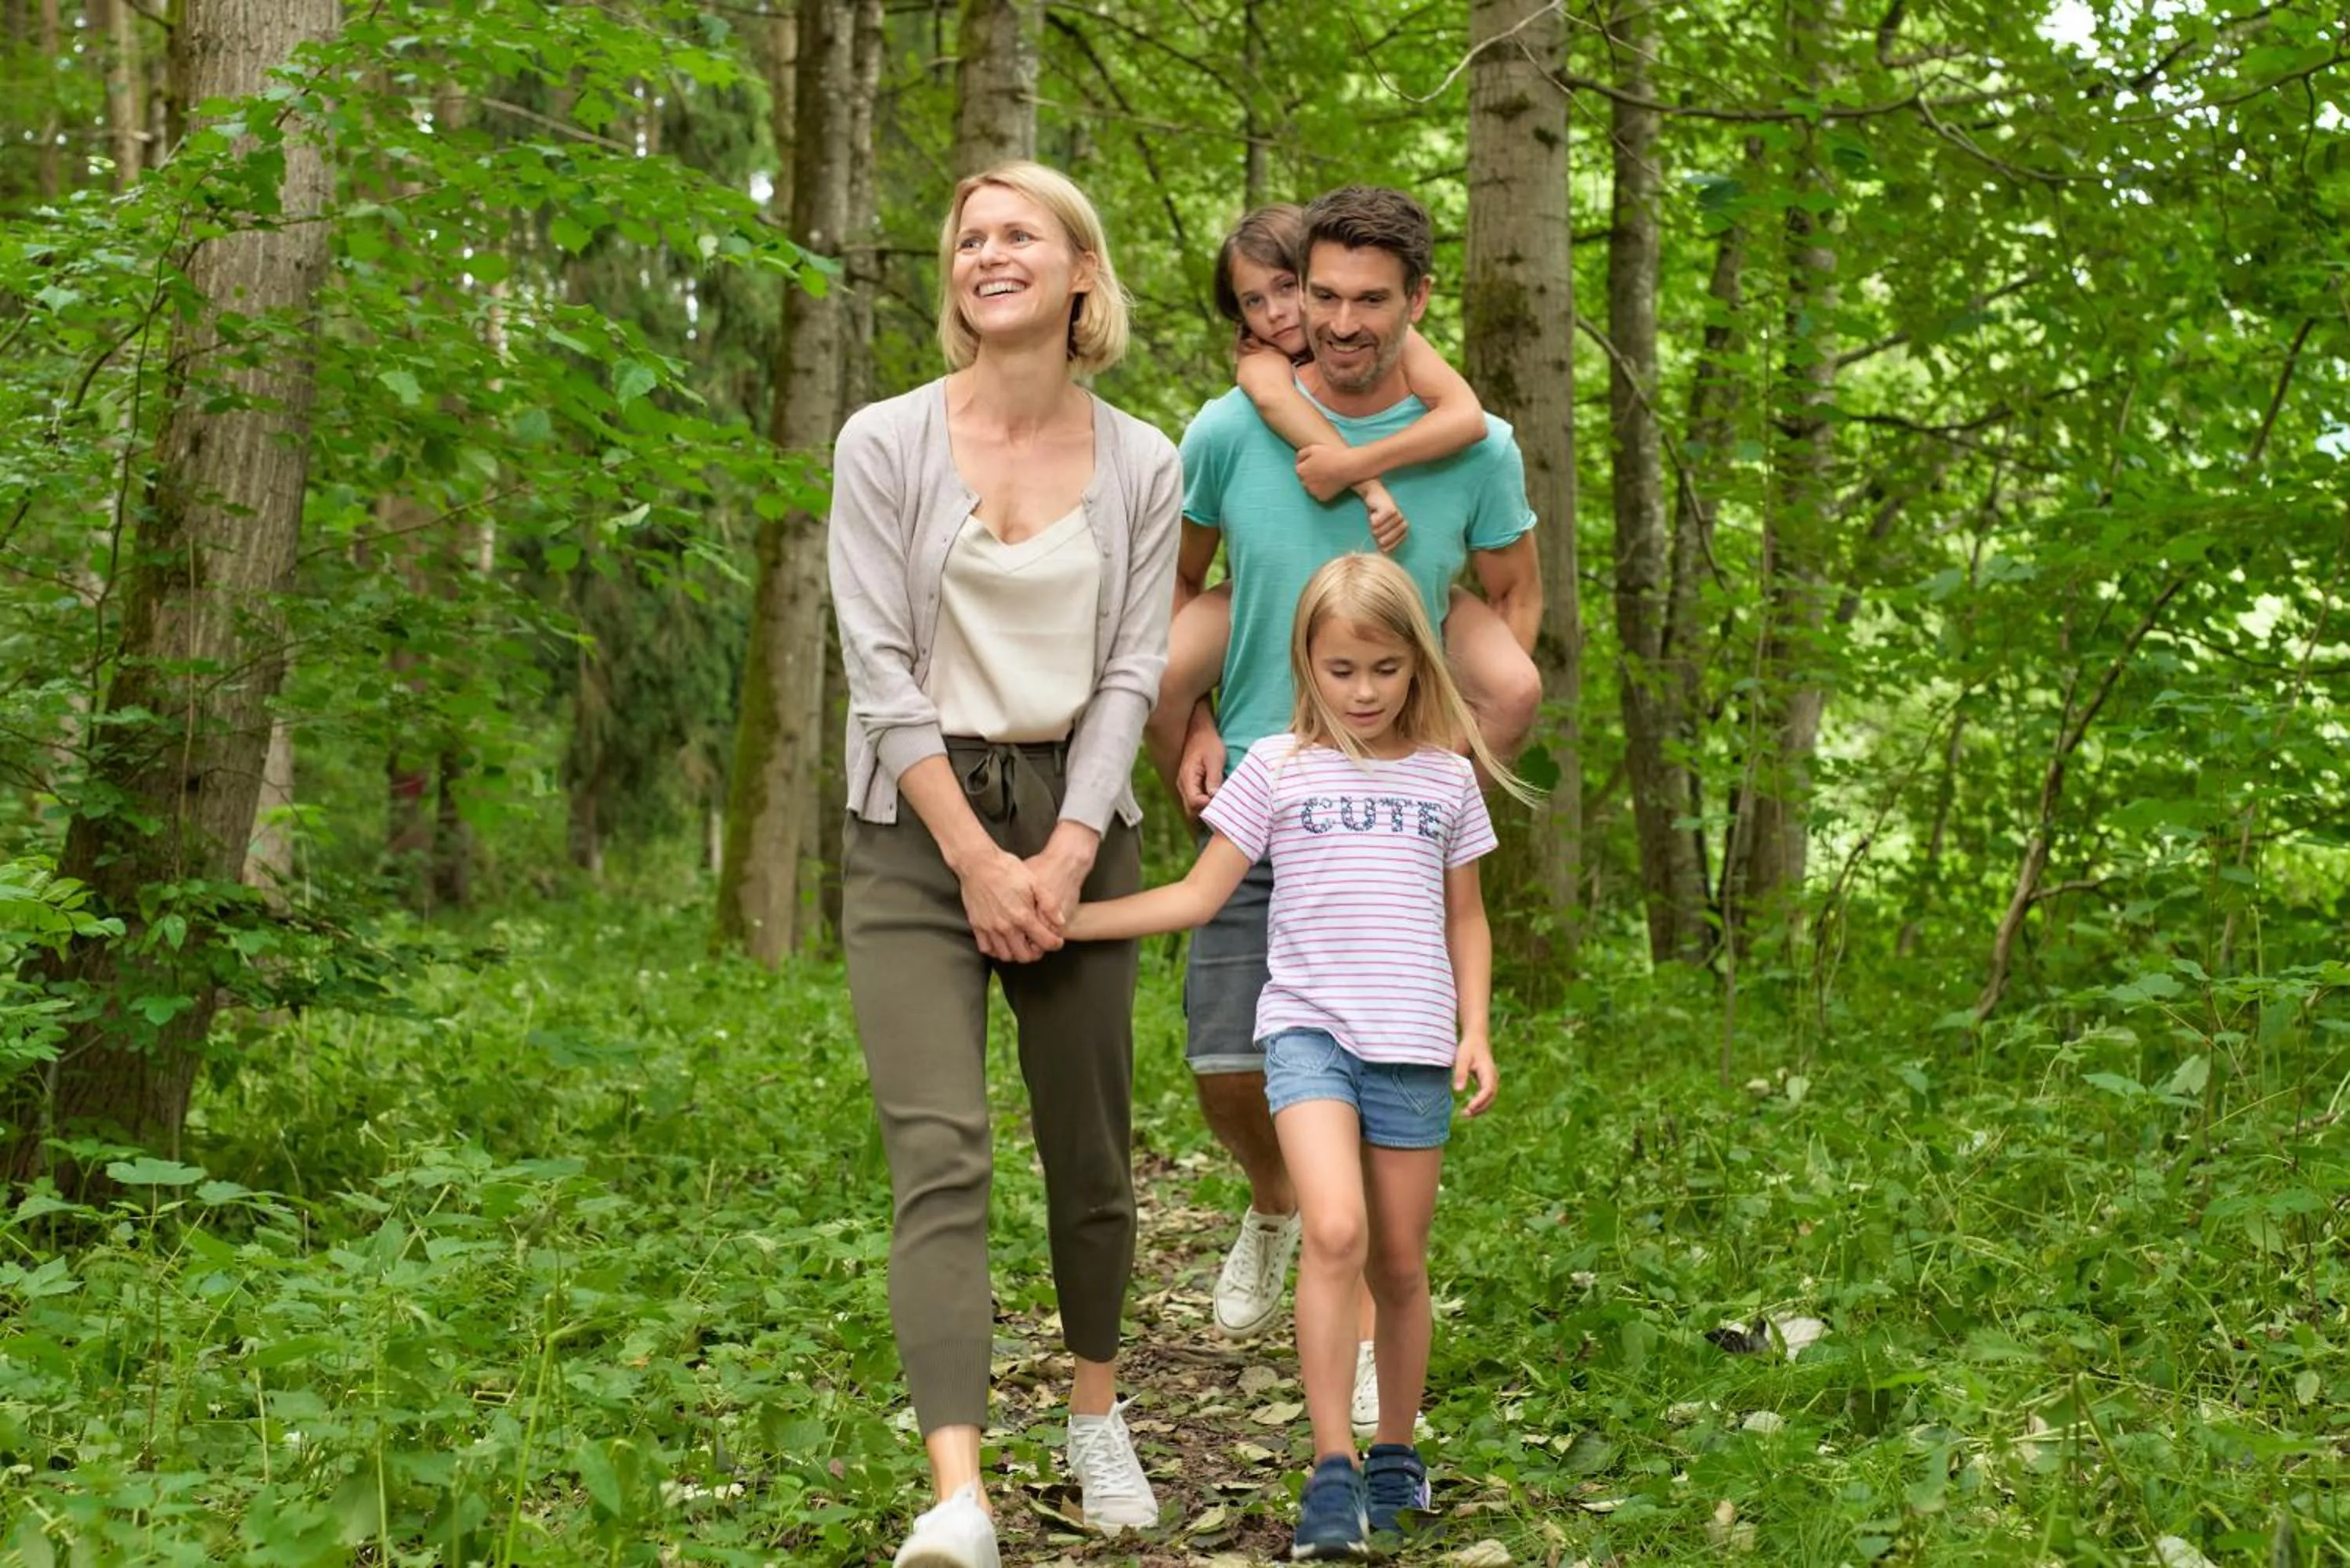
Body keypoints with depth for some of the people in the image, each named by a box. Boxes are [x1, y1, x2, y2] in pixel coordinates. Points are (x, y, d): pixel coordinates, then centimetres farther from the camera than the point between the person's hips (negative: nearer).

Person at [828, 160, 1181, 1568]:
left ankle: (1098, 1415, 33)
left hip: (1077, 819, 2)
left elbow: (1129, 676, 1)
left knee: (1089, 1150, 10)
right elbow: (882, 669, -6)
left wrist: (1063, 857, -11)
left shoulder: (1143, 466, 5)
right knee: (941, 1158, -14)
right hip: (918, 823, -2)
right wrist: (977, 861, -12)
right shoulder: (887, 444, -1)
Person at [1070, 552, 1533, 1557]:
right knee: (1335, 1234, -21)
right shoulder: (1278, 769, 5)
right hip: (1308, 1028, -2)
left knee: (1400, 1260, 7)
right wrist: (1065, 918, -4)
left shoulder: (1447, 776, 10)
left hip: (1414, 1042, 2)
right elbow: (1199, 896, 5)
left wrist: (1477, 1032, 5)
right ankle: (1332, 1471, -15)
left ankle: (1396, 1452, 26)